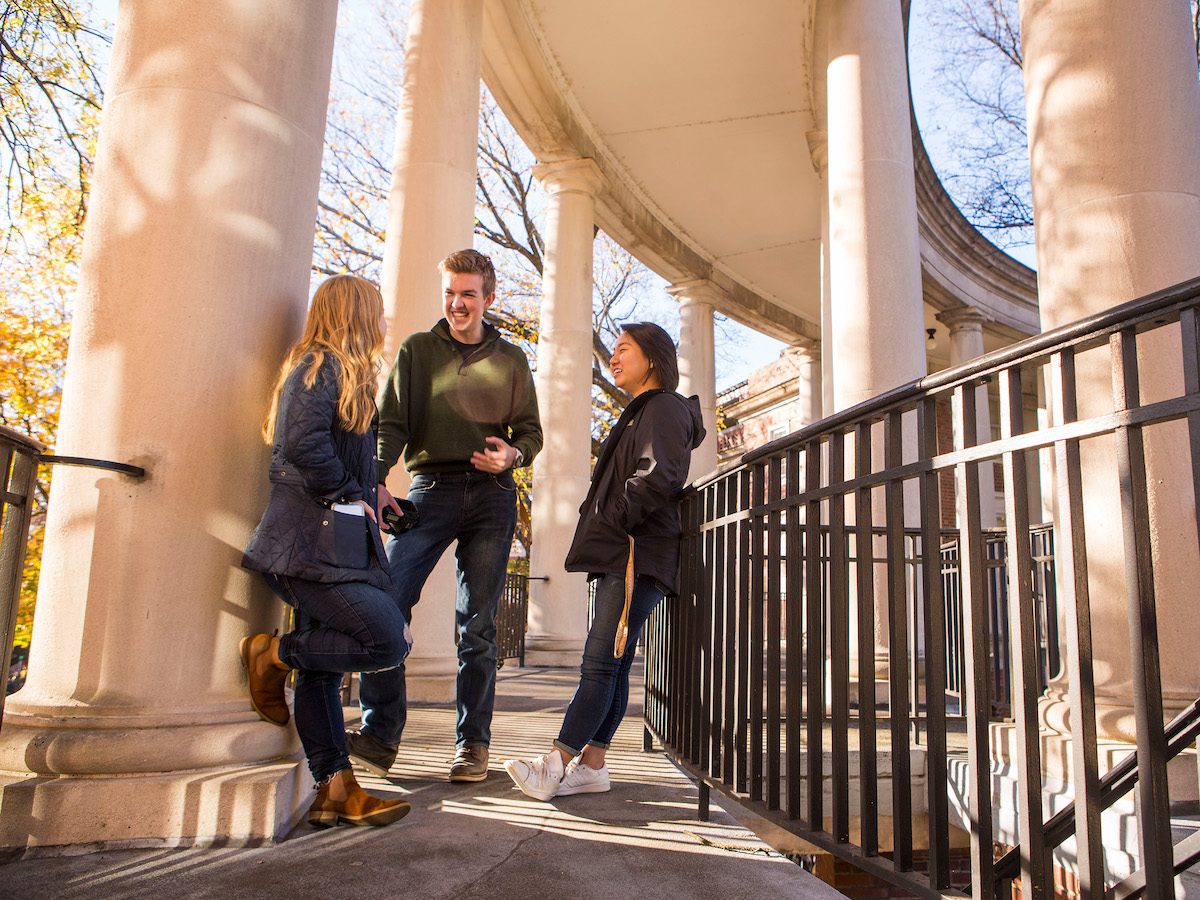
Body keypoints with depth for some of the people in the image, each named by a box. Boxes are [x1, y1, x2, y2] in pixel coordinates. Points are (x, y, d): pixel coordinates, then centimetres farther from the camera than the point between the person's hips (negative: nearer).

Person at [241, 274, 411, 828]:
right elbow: (303, 444, -22)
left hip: (330, 541, 10)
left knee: (322, 666, 8)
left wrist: (368, 495, 11)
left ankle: (336, 791, 12)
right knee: (387, 642, -14)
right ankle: (272, 654, 0)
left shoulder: (333, 370, 23)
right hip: (315, 541, -10)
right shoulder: (322, 367, -7)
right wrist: (350, 493, -12)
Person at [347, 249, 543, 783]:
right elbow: (391, 423, 4)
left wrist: (511, 454, -10)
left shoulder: (510, 360, 15)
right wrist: (377, 481, -13)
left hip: (491, 496, 0)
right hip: (431, 488, 0)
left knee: (477, 623, 1)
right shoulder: (417, 350, 13)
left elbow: (531, 431, 14)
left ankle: (472, 743, 9)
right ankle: (380, 733, -5)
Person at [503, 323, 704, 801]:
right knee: (612, 666, 8)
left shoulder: (665, 408, -5)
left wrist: (609, 520, -13)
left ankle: (556, 765, -11)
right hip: (621, 558, 10)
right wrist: (601, 534, 14)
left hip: (638, 558, -10)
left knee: (600, 664, -11)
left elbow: (660, 477, -20)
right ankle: (591, 766, 12)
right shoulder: (641, 413, 27)